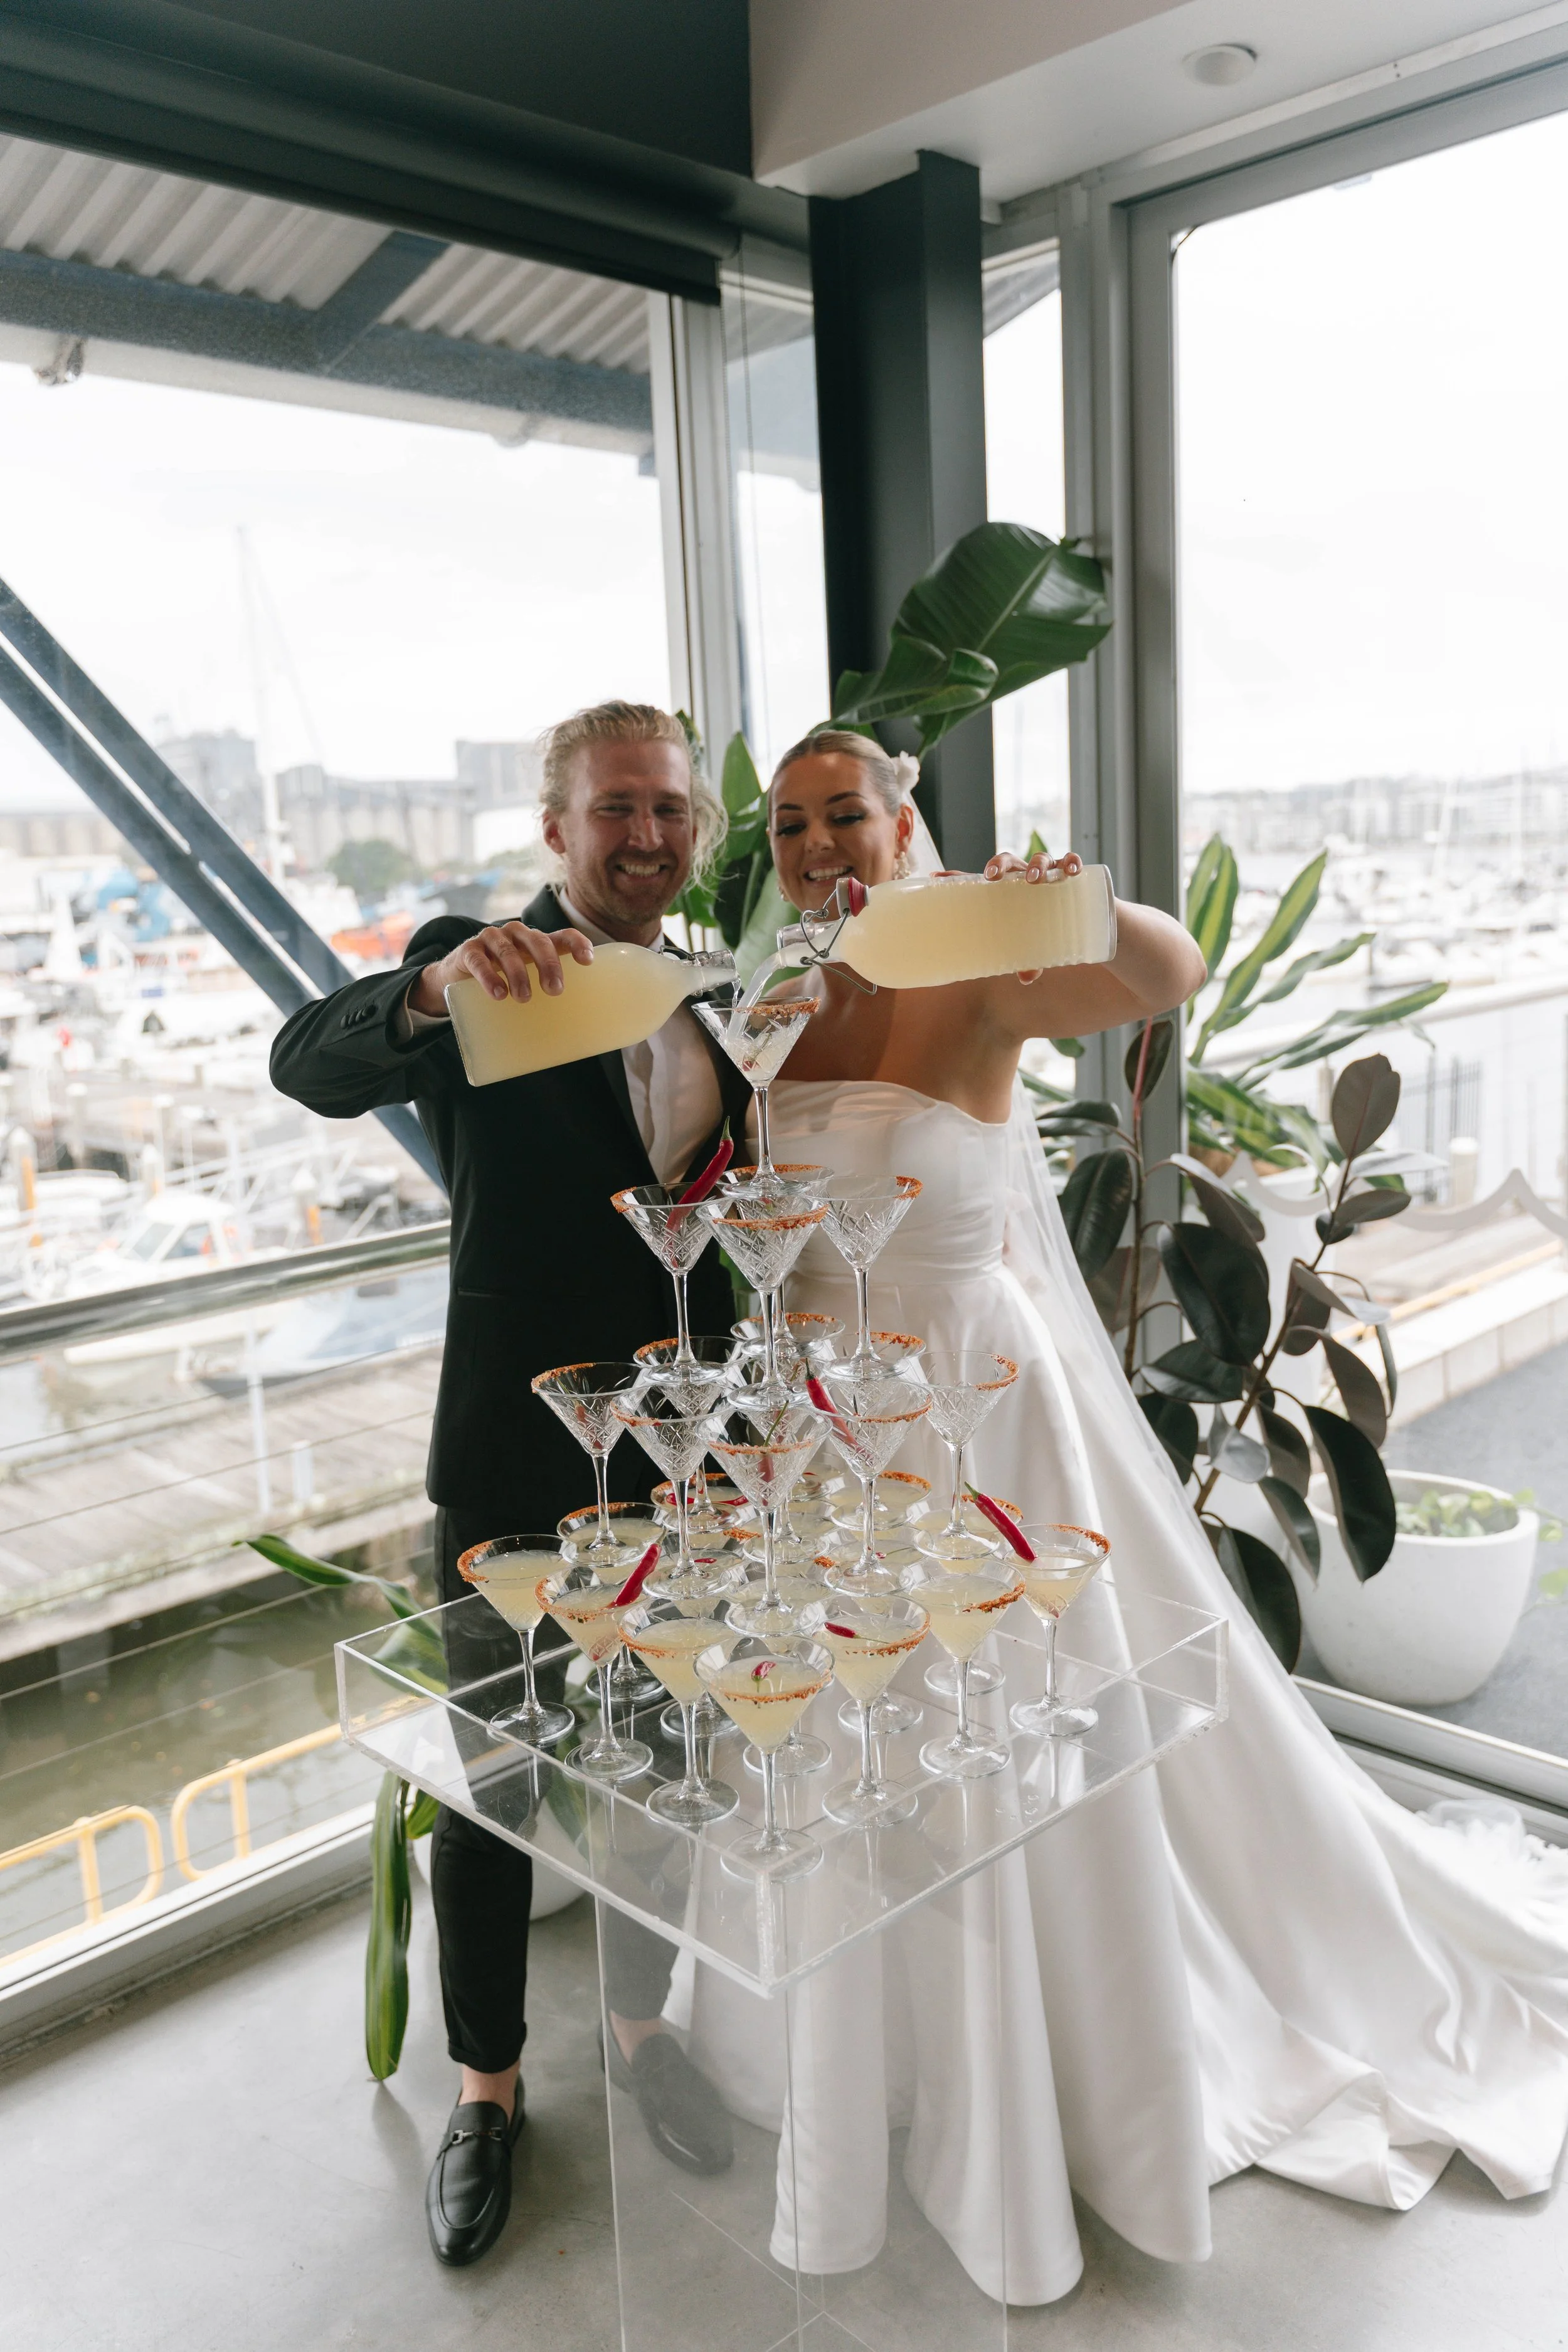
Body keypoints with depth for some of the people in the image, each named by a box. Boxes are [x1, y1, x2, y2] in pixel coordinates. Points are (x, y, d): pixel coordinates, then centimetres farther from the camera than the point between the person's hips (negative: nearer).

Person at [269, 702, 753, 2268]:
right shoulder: (478, 969, -7)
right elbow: (307, 1066, -25)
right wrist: (438, 985, -42)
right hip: (516, 1450, -4)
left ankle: (638, 2023, 44)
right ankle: (487, 2085, 36)